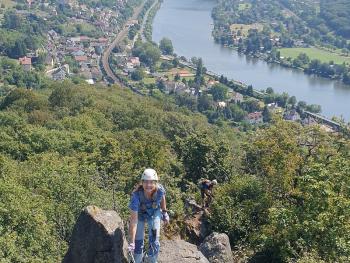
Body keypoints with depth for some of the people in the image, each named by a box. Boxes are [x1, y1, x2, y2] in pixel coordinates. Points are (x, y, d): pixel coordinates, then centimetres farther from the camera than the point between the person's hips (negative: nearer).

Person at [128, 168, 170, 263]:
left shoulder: (160, 189, -33)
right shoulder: (136, 195, -39)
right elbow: (133, 221, -37)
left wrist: (164, 212, 7)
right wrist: (131, 243, -37)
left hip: (154, 213, 1)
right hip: (140, 214, -1)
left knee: (154, 242, -4)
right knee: (138, 242, 1)